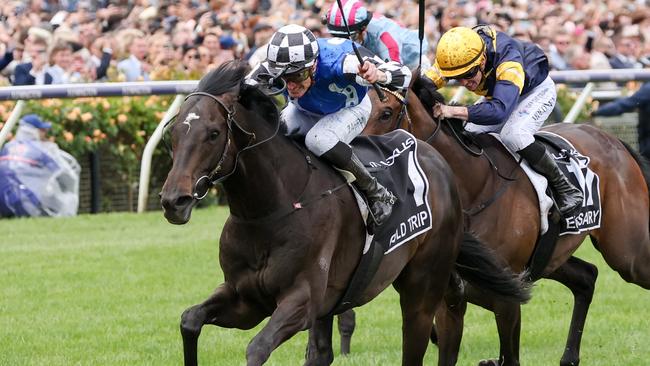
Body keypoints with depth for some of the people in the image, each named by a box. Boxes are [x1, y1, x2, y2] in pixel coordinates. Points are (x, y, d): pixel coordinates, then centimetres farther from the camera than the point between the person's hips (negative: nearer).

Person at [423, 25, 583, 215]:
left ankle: (565, 189, -18)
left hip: (538, 90, -7)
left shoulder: (509, 60, -45)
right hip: (499, 92, 7)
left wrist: (454, 111, -65)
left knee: (513, 135, -30)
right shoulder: (457, 54, -27)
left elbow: (500, 110, -57)